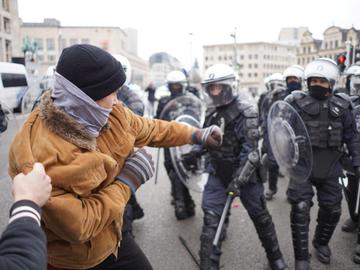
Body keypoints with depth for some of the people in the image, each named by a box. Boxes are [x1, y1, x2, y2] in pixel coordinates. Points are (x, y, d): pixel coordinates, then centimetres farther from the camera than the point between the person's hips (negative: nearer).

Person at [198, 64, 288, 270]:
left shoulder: (246, 112, -14)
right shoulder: (212, 113, 7)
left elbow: (249, 149, -22)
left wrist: (239, 178, -28)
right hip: (218, 174, 5)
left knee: (260, 216, 13)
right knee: (211, 219, -2)